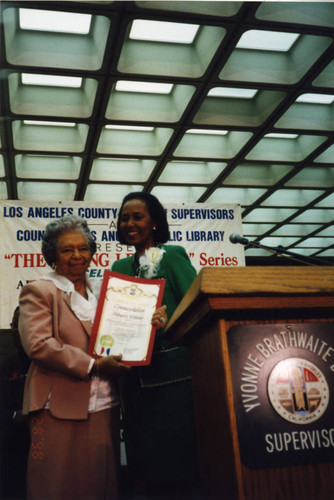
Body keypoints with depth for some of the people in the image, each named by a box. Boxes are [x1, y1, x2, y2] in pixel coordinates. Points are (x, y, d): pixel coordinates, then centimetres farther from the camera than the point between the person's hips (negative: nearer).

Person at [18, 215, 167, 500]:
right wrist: (93, 366, -16)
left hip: (105, 409, 5)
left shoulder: (102, 292, 17)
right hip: (61, 410, -5)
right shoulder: (38, 291, -1)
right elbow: (39, 345, -13)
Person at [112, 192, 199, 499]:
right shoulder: (120, 267, 16)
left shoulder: (173, 255, 0)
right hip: (136, 374, 6)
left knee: (174, 455, -2)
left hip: (172, 368, -6)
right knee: (147, 460, 11)